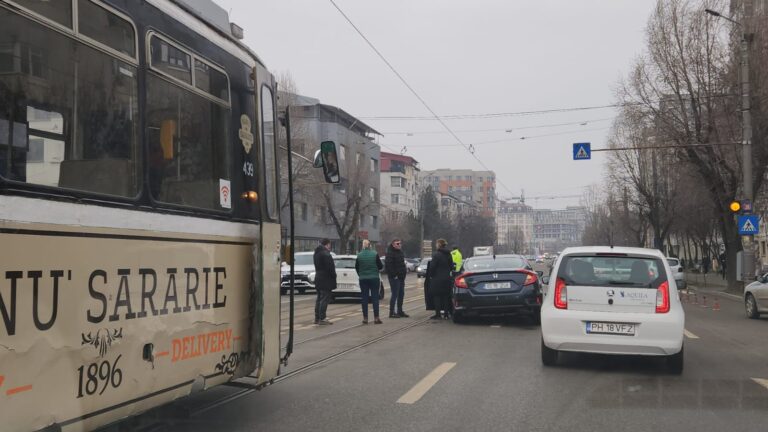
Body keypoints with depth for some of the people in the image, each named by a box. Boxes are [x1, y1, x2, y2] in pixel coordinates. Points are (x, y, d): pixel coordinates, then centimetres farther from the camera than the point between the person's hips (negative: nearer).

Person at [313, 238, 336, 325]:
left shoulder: (316, 253, 14)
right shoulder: (325, 254, -17)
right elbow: (330, 267, -21)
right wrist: (334, 275, -9)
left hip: (318, 278, 10)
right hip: (326, 279, -10)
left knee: (319, 299, 15)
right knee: (324, 299, -7)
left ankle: (317, 318, 18)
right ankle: (322, 319, -8)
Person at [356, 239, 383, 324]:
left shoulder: (359, 255, -4)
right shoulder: (375, 254, -9)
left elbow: (356, 267, 4)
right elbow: (380, 266, -5)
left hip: (363, 279, 1)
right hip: (374, 278, -1)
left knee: (364, 298, 7)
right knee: (375, 298, 3)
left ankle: (365, 318, 7)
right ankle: (376, 318, 1)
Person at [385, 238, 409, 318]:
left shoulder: (400, 252, 15)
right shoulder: (390, 253, -15)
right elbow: (388, 265, -22)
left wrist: (405, 270, 14)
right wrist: (393, 275, -20)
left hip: (401, 277, 9)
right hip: (394, 277, -9)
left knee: (401, 294, 12)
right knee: (395, 294, -7)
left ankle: (400, 311, 21)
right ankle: (391, 313, -2)